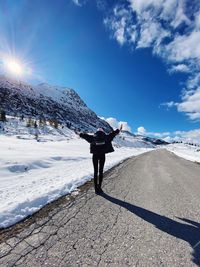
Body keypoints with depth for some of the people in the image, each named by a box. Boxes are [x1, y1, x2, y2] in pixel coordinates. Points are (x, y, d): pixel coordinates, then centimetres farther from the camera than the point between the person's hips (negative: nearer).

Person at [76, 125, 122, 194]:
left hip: (95, 155, 1)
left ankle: (96, 188, 14)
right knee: (101, 171, 10)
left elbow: (85, 135, 17)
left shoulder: (93, 137, 5)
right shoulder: (106, 137, 2)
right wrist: (119, 130, 27)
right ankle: (99, 187, 14)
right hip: (102, 155, 0)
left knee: (95, 172, 9)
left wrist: (79, 133, 33)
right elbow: (113, 133, 13)